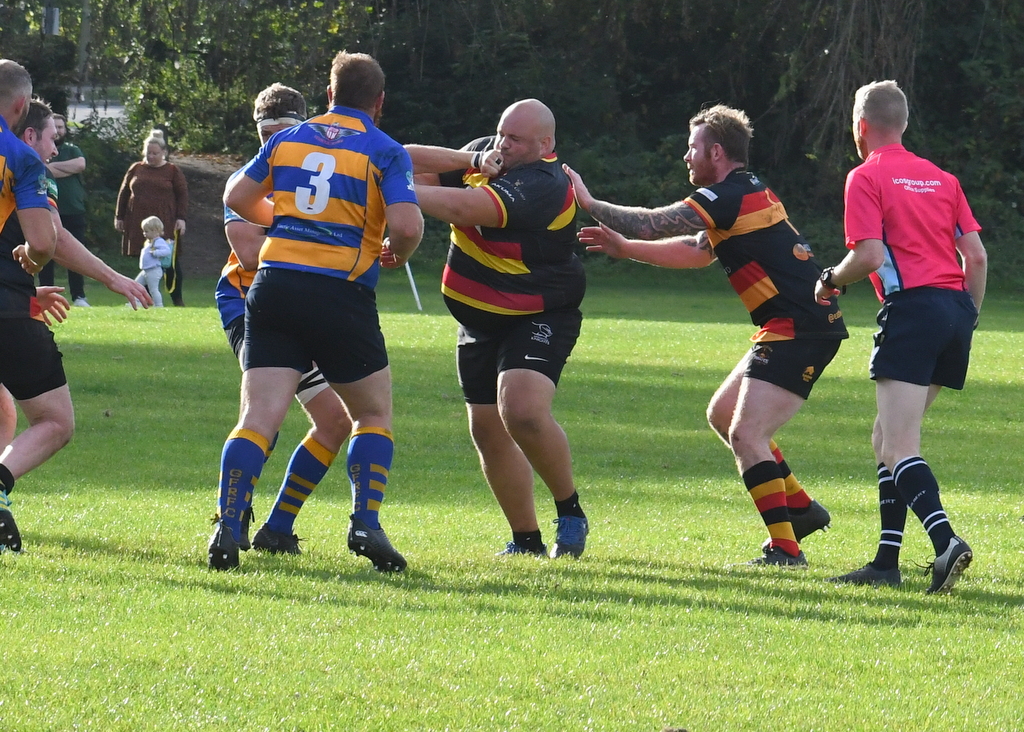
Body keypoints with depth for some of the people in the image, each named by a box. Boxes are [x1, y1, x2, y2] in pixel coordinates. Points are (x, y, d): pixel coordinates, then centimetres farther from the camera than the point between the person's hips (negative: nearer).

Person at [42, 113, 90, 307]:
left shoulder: (73, 150, 11)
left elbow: (81, 164, -10)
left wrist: (54, 165, -9)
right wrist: (70, 168, -11)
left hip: (74, 211, 1)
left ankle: (79, 296, 2)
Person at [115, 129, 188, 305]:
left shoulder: (172, 171, 4)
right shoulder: (136, 169, 11)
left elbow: (182, 194, 2)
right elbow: (124, 193, 15)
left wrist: (181, 218, -6)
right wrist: (119, 216, 11)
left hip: (165, 224, -3)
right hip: (139, 224, 3)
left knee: (171, 262, -2)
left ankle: (177, 298, 6)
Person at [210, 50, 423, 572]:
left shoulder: (288, 139, 12)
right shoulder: (385, 152, -1)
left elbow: (238, 198, 18)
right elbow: (407, 225, -13)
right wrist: (398, 252, 9)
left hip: (274, 286, 3)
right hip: (343, 294, -3)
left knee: (259, 418, -3)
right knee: (373, 415, 15)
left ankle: (227, 526, -20)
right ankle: (365, 521, 0)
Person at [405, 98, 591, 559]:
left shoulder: (541, 186, -24)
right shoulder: (487, 154, 3)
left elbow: (464, 208, -36)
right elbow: (414, 163, -1)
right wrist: (471, 161, -18)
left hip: (539, 318, -9)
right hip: (479, 317, 9)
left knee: (522, 411, -28)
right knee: (487, 429, 7)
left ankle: (570, 510, -7)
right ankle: (526, 539, 18)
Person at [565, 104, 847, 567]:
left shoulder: (730, 196, -14)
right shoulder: (749, 194, 18)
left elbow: (650, 224, -16)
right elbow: (697, 251, 29)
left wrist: (589, 203, -3)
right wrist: (625, 248, 25)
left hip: (800, 331, -11)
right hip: (798, 326, 11)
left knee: (746, 434, -14)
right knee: (723, 416, 20)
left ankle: (784, 548, -16)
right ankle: (800, 507, 24)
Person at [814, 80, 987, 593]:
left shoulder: (866, 177, -2)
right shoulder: (941, 178, 19)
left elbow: (869, 255, -12)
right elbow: (976, 255, 14)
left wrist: (832, 280, 6)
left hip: (912, 307, -7)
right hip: (955, 305, 7)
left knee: (899, 447, -13)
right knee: (888, 437, 16)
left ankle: (945, 541, -33)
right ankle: (887, 561, 13)